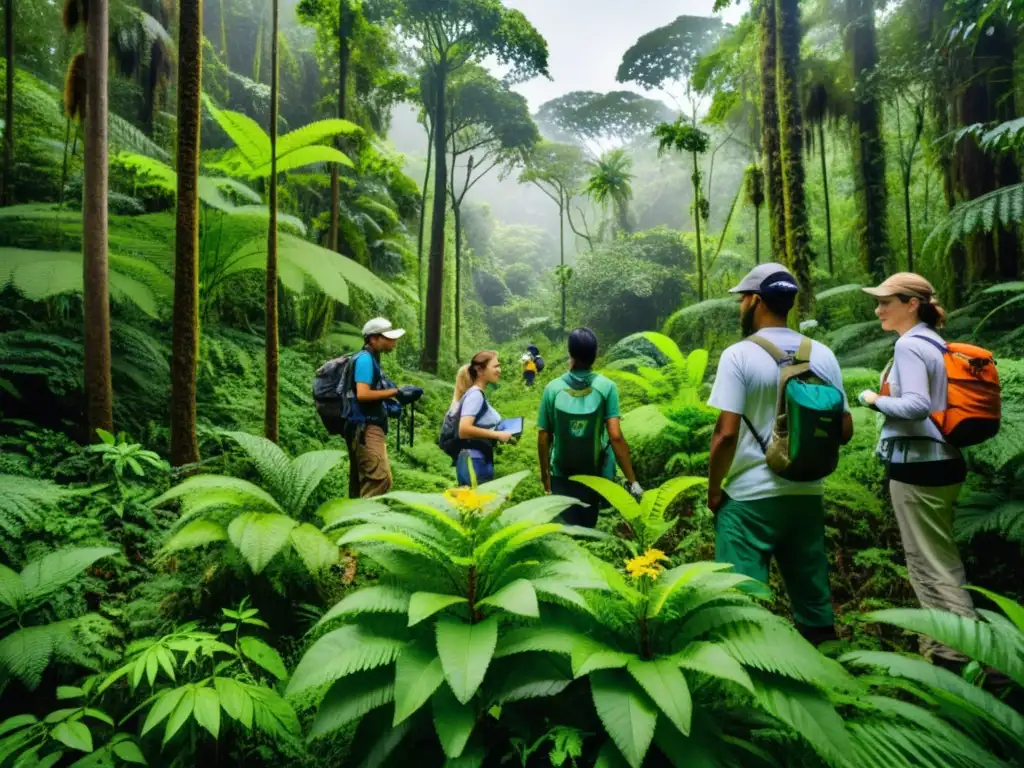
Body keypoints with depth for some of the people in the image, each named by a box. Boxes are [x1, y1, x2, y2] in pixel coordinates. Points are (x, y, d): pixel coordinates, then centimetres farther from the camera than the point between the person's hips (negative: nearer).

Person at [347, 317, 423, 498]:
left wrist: (393, 401, 7)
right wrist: (396, 392, -16)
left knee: (362, 481, 11)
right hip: (366, 427, -10)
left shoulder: (371, 359, 18)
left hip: (369, 427, 10)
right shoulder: (365, 359, -10)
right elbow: (362, 394, -21)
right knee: (381, 478, -16)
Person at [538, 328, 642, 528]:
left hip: (562, 476, 0)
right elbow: (615, 436, -18)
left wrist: (544, 474, 9)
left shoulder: (553, 389, -9)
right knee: (588, 528, 19)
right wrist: (632, 480, -12)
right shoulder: (606, 387, -12)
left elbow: (543, 438, -5)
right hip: (597, 476, 0)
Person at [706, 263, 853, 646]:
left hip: (750, 496, -6)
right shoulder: (823, 355, 4)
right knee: (812, 593, 18)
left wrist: (713, 489, -4)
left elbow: (727, 433, -17)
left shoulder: (739, 355, -12)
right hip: (807, 493, 6)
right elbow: (844, 430, 7)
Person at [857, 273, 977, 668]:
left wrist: (874, 400, -10)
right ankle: (946, 648, 30)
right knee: (943, 559, 18)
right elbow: (934, 403, 16)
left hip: (918, 464, -10)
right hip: (943, 460, 10)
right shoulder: (935, 343, 12)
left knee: (930, 564, 1)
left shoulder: (910, 345, -15)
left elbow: (916, 406, -25)